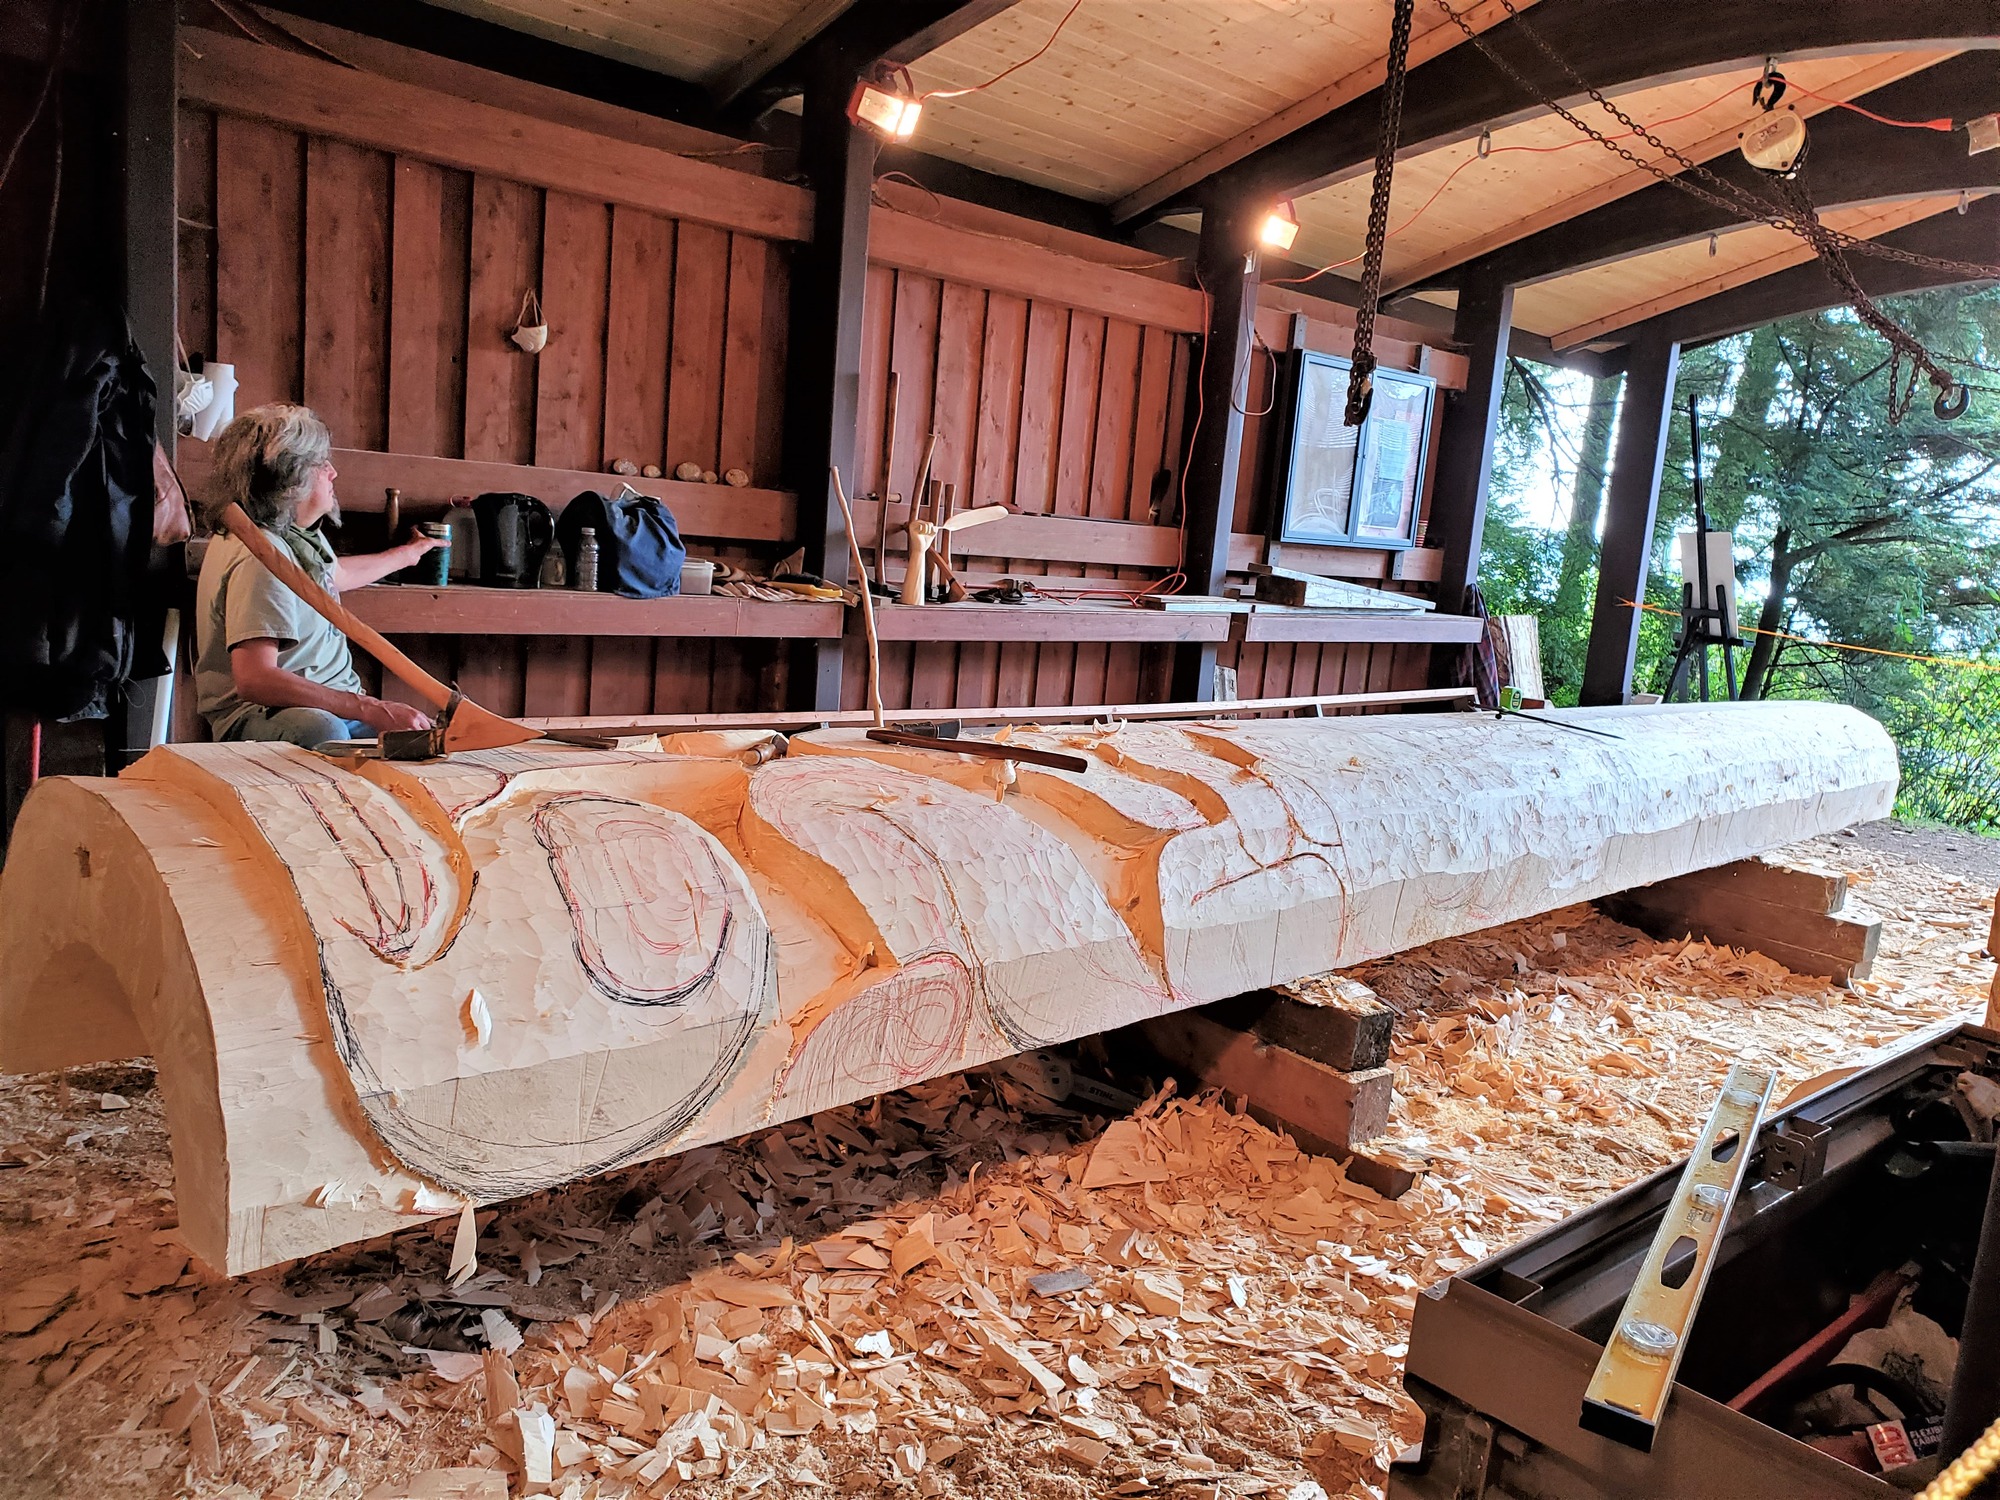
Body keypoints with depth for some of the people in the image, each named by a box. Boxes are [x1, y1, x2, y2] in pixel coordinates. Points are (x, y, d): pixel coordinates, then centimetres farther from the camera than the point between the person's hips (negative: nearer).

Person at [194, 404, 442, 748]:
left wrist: (407, 553, 58)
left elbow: (336, 574, 43)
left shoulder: (298, 535, 16)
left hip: (334, 706, 9)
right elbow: (255, 679, -29)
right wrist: (370, 710, -33)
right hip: (257, 717, -9)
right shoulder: (260, 556, -18)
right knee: (322, 731, -44)